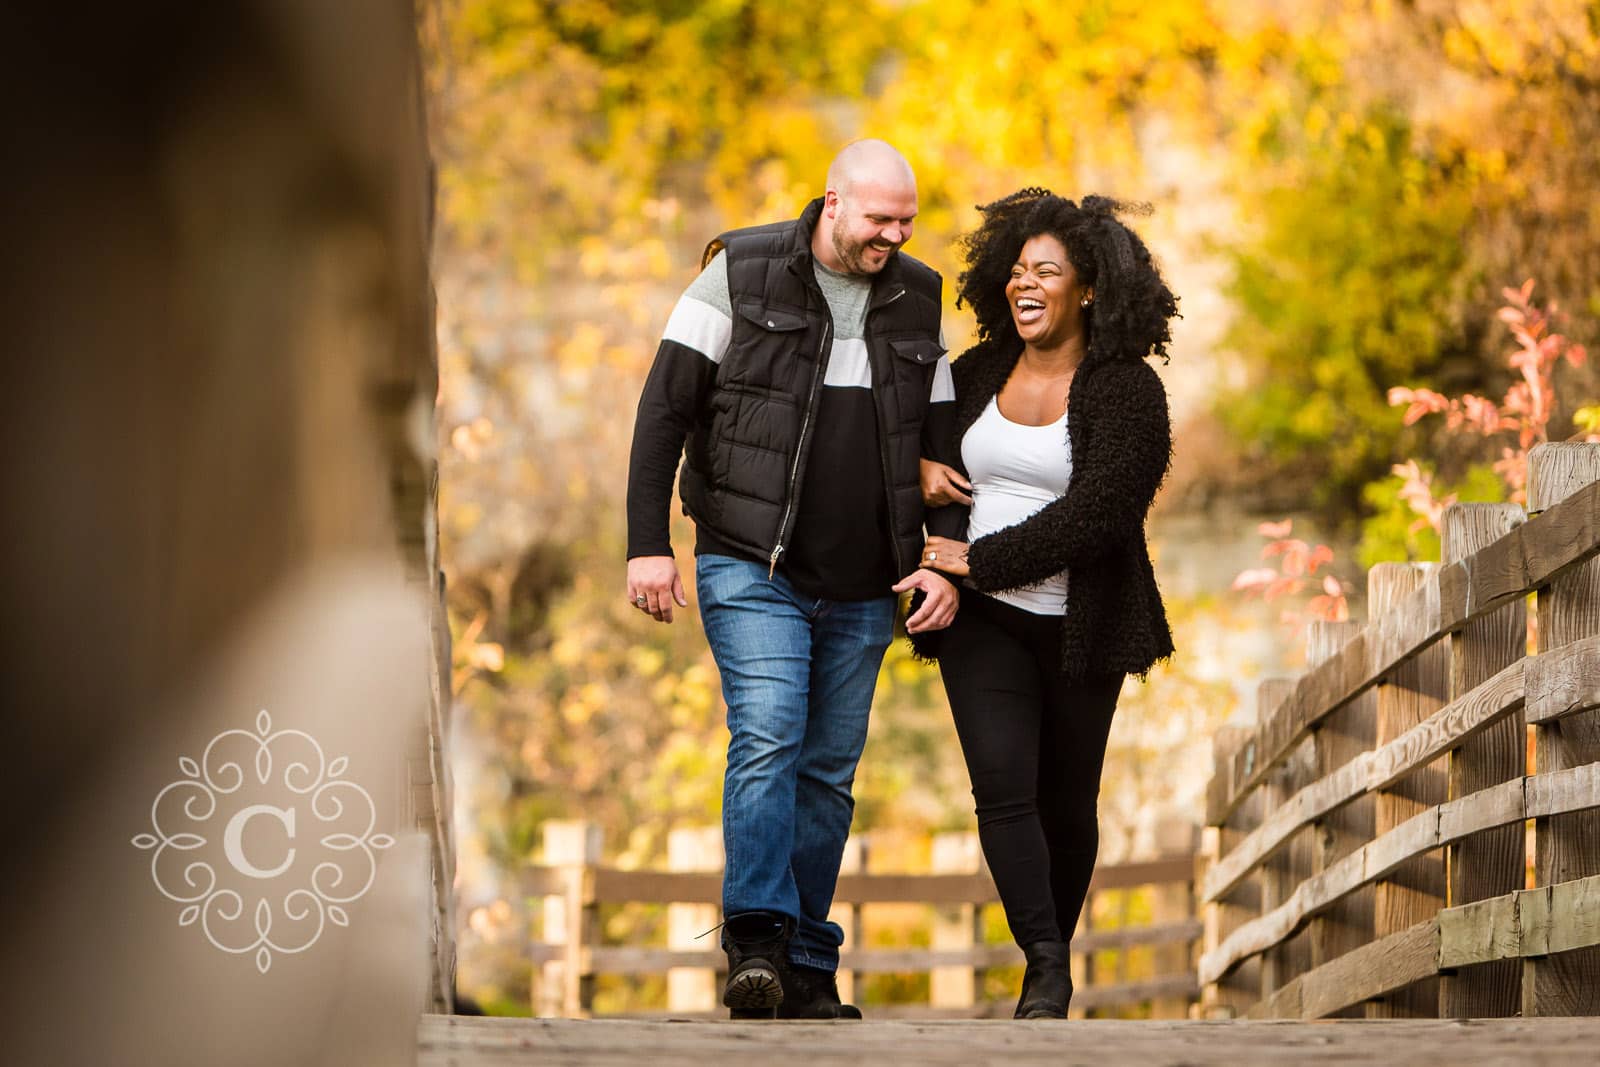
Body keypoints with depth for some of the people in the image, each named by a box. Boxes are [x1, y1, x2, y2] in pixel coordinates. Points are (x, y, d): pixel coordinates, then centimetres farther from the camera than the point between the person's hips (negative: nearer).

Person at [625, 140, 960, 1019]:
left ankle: (807, 971, 13)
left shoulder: (915, 302, 8)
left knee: (828, 771, 7)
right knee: (767, 737, -20)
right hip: (751, 569, -4)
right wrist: (647, 544, -11)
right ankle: (756, 941, -22)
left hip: (862, 589, 4)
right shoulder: (740, 275, -5)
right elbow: (664, 409, -4)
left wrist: (948, 563, 0)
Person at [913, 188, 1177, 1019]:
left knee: (1066, 808, 6)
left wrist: (978, 559, -17)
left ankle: (1051, 965, 25)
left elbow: (1094, 515, -18)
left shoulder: (1127, 390, -9)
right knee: (1002, 787, -15)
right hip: (982, 622, 3)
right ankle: (1047, 968, -16)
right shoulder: (980, 372, 7)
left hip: (1078, 628, -3)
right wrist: (920, 469, 1)